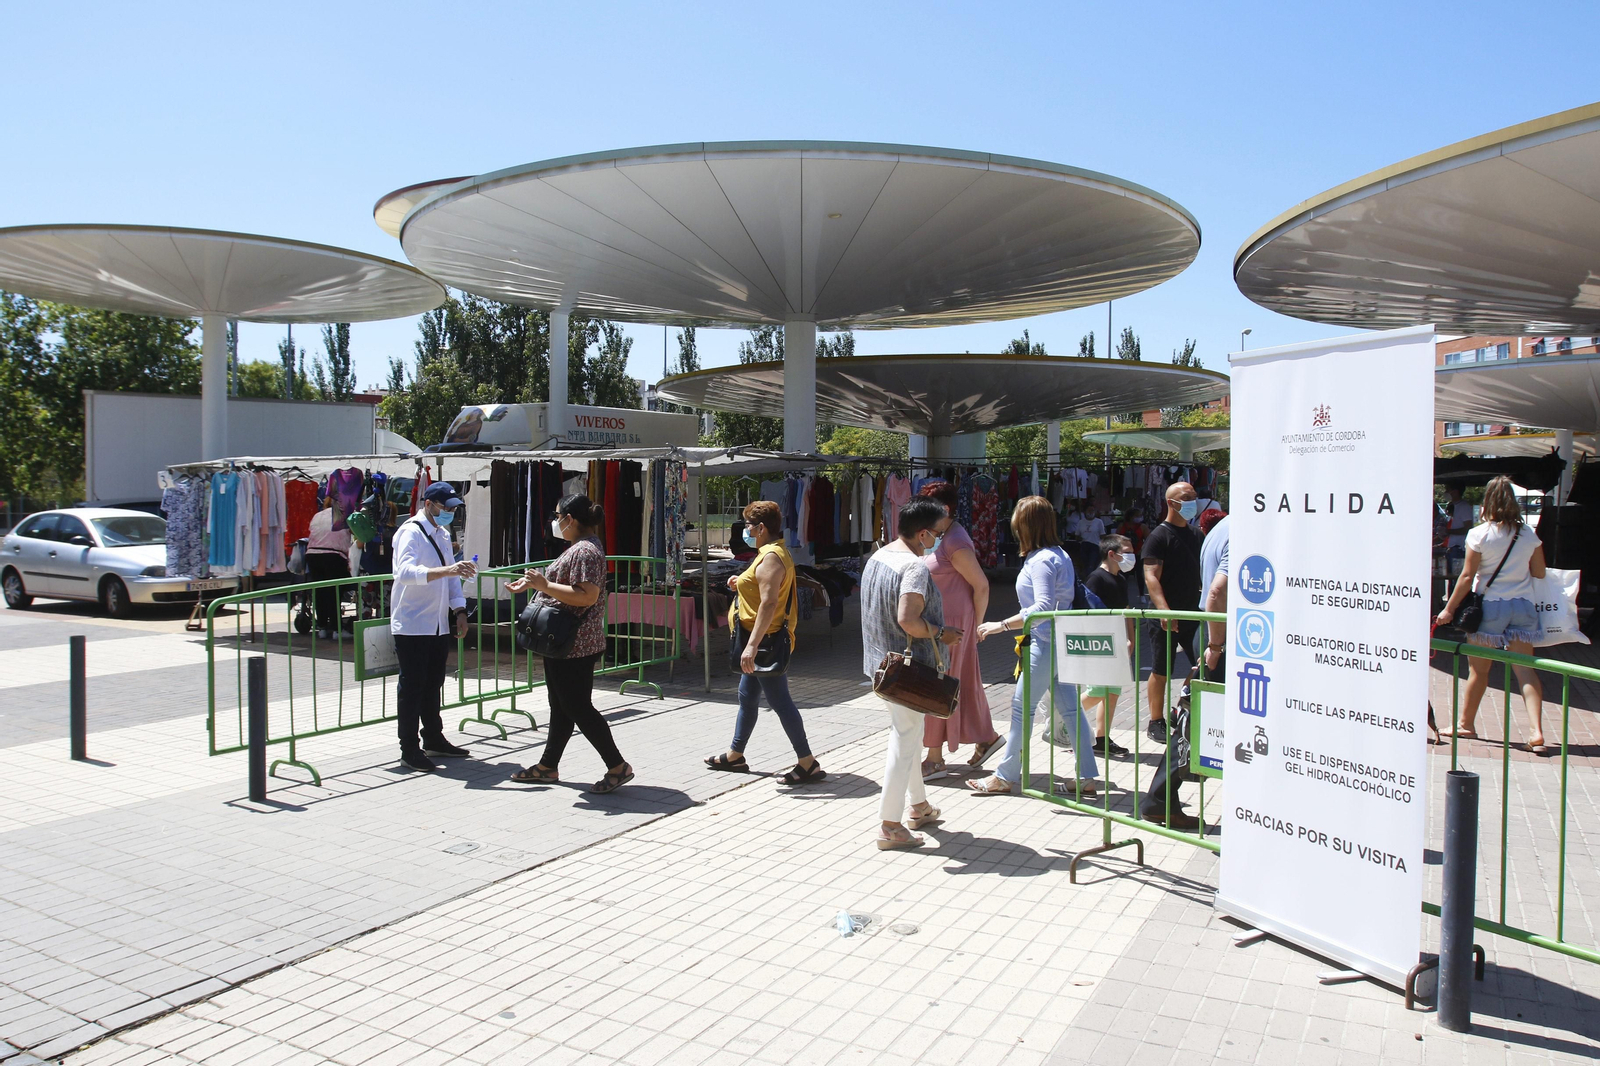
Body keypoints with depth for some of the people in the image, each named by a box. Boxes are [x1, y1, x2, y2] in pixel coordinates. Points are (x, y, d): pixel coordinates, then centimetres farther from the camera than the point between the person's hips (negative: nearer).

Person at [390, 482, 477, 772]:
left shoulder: (442, 534, 15)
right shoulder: (410, 532, -13)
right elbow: (405, 571, -31)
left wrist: (459, 610, 10)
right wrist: (445, 570, -41)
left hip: (439, 624, 8)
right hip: (411, 625, -8)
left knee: (433, 683, 15)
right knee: (412, 686, -2)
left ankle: (433, 739, 26)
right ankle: (409, 749, 5)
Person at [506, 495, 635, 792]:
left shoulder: (585, 551, -19)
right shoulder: (579, 547, 15)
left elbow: (587, 596, -28)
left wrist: (545, 585, -25)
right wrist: (530, 584, 21)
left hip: (575, 645, -11)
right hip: (563, 643, 11)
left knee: (578, 707, -5)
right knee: (561, 706, 17)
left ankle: (617, 767, 1)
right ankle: (548, 767, 27)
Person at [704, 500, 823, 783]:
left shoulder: (771, 557, -19)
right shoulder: (774, 553, 15)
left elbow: (769, 604, -27)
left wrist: (752, 645, -30)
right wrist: (742, 584, 11)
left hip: (766, 642, -11)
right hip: (763, 643, 11)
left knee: (779, 701, -8)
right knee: (747, 696, 19)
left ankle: (808, 764, -4)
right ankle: (734, 755, 31)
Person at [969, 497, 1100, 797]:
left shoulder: (1041, 560, -17)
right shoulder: (1058, 554, 13)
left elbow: (1043, 607, -25)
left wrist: (1002, 625, -23)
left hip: (1046, 643, -10)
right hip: (1060, 640, 10)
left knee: (1021, 706, -1)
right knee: (1069, 708, 10)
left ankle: (1005, 776, 7)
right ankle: (1086, 777, 13)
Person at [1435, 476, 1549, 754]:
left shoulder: (1479, 534, -8)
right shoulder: (1529, 533, 3)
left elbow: (1467, 577, -9)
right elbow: (1539, 572, 8)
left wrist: (1449, 609, -3)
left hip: (1489, 605, -3)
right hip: (1523, 606, 3)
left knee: (1478, 668, 8)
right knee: (1525, 669, 0)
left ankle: (1465, 724, 20)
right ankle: (1536, 731, -10)